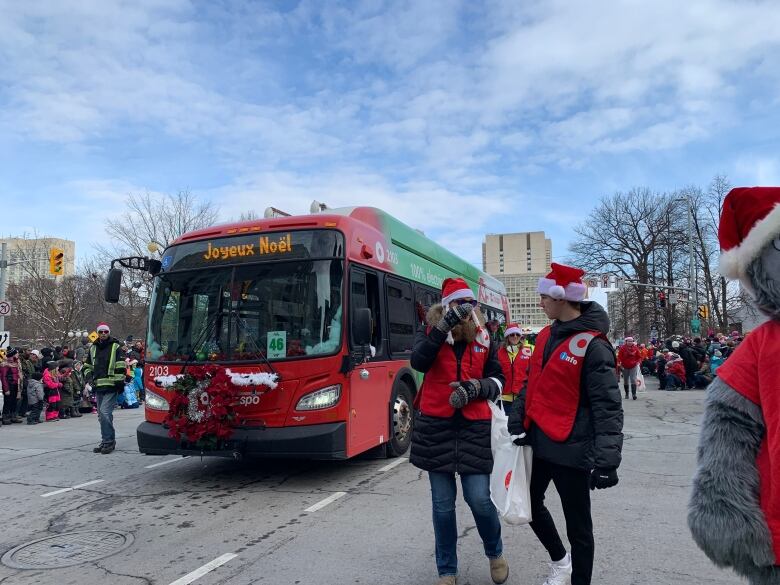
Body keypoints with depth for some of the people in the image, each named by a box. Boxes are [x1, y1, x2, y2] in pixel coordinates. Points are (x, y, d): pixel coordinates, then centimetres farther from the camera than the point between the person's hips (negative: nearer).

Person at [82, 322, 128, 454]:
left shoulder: (115, 347, -2)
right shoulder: (93, 348, 16)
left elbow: (120, 367, -6)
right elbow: (87, 366, 26)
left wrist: (120, 383, -12)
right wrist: (89, 376, 7)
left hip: (111, 386, -7)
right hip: (98, 387, 7)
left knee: (105, 412, -15)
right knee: (102, 415, 11)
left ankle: (108, 441, -8)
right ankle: (107, 441, 20)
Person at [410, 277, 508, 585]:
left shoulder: (484, 338, 6)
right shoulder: (429, 331, 0)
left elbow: (498, 379, 9)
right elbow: (419, 362, -20)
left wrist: (476, 388, -12)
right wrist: (445, 326, -27)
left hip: (473, 427, 1)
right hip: (436, 426, -1)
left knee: (479, 498, 0)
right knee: (443, 504, 8)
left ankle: (495, 553, 32)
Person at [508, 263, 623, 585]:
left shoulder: (592, 345, -16)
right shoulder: (546, 336, 7)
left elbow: (607, 406, -18)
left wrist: (606, 460, -24)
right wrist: (517, 423, 7)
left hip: (570, 450, -8)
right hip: (538, 443, 8)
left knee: (578, 526, 8)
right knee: (530, 502, 22)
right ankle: (559, 559, 46)